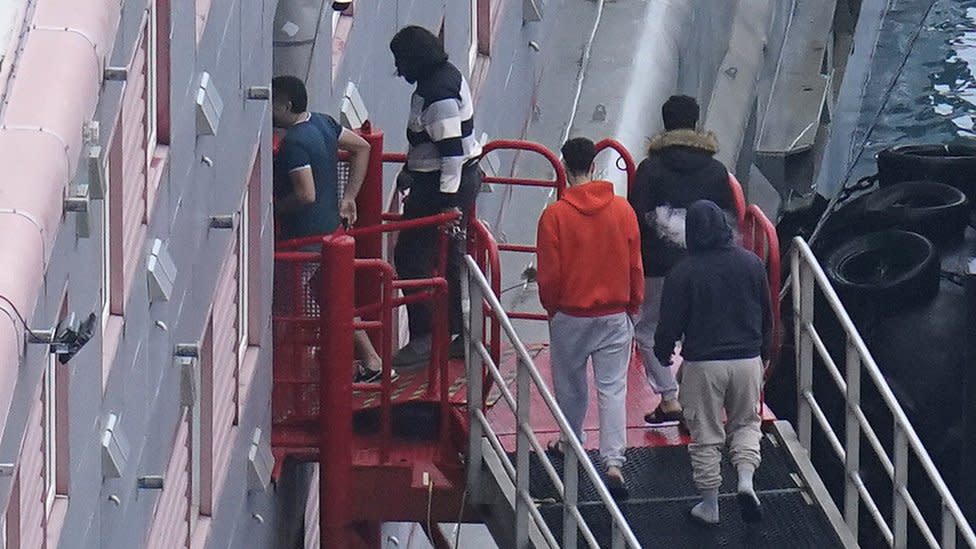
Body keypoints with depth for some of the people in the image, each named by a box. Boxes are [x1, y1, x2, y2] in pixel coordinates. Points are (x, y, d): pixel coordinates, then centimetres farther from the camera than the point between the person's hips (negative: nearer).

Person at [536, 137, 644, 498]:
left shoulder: (555, 215, -12)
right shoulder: (622, 211, -5)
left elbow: (548, 275, -7)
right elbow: (635, 267, 2)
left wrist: (552, 307, 11)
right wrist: (632, 305, 17)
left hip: (570, 316, -1)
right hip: (615, 316, 1)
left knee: (571, 388, 17)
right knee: (613, 389, 0)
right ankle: (614, 461, -13)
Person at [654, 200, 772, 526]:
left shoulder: (682, 274, -12)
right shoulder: (751, 264, -1)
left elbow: (670, 325, -7)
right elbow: (767, 316, 10)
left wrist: (663, 353, 13)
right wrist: (762, 352, 26)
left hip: (702, 364, -3)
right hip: (747, 360, 3)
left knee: (705, 435, 9)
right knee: (746, 423, 20)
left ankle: (709, 505, 15)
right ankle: (745, 479, -2)